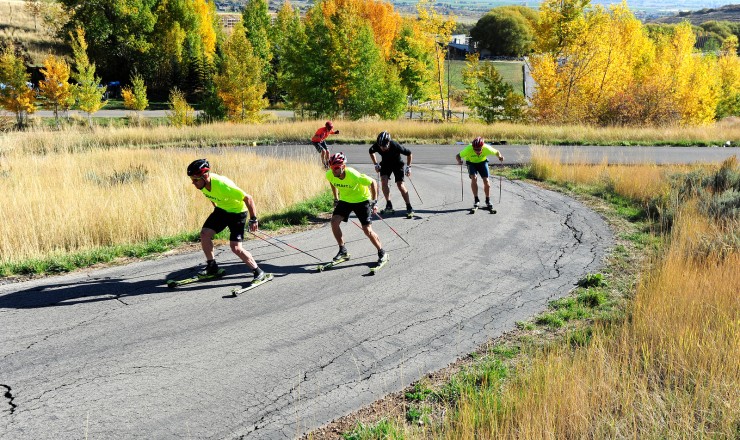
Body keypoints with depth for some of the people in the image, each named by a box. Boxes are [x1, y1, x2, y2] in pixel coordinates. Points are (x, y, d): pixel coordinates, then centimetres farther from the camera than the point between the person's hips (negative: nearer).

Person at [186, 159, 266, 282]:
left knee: (235, 248, -14)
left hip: (237, 212, -7)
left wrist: (253, 219, -21)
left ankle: (258, 272, 2)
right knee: (204, 233, -2)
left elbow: (248, 198, -29)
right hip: (221, 210, 7)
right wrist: (216, 208, 22)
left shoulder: (222, 185, -37)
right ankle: (212, 267, 17)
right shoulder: (203, 183, -15)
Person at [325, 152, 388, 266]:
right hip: (345, 200, 5)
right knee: (334, 222, -13)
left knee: (367, 230, -11)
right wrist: (336, 199, 11)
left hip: (362, 200, -5)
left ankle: (382, 253, 9)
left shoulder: (354, 176, -34)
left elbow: (372, 182, -20)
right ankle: (342, 251, 5)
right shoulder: (330, 175, -19)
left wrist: (374, 201, -19)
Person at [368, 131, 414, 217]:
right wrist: (376, 164, -3)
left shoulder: (396, 146, -35)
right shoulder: (377, 145, -26)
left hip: (398, 164, -3)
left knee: (400, 185, -13)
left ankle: (409, 207, -3)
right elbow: (371, 152, 0)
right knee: (383, 181, -18)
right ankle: (389, 205, -9)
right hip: (385, 164, 3)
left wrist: (408, 167, -16)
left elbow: (409, 153, -18)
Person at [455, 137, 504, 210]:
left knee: (486, 181, -8)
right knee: (474, 178, -23)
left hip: (482, 162, 1)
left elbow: (496, 152, -14)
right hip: (471, 163, -1)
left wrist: (500, 156, -35)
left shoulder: (487, 148, -32)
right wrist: (459, 161, -48)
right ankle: (476, 200, -10)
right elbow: (458, 156, -26)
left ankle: (488, 201, 12)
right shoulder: (468, 149, -36)